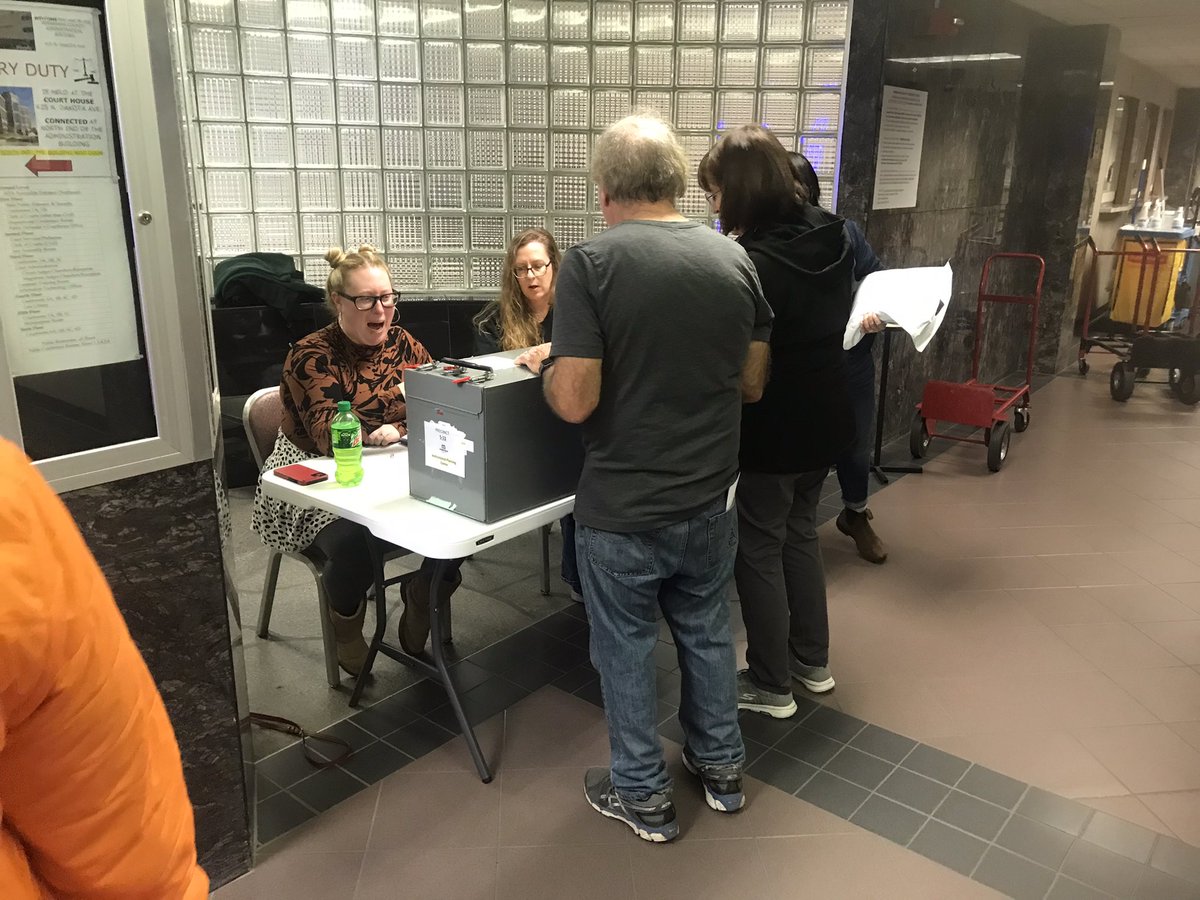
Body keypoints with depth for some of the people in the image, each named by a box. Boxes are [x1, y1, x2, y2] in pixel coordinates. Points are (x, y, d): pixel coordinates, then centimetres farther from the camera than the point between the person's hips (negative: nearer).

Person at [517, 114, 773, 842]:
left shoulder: (590, 264, -16)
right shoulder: (734, 258, -1)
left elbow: (574, 401, -20)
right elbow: (754, 383, 6)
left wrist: (547, 363, 0)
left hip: (624, 509, -4)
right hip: (712, 497, 5)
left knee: (626, 646, 14)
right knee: (707, 629, 23)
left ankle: (643, 796, 31)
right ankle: (722, 767, 41)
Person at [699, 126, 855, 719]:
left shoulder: (753, 264, -25)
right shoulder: (831, 239, 1)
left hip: (773, 431, -8)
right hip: (824, 419, 8)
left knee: (759, 549, 8)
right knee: (800, 534, 22)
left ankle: (770, 685, 22)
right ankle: (812, 661, 36)